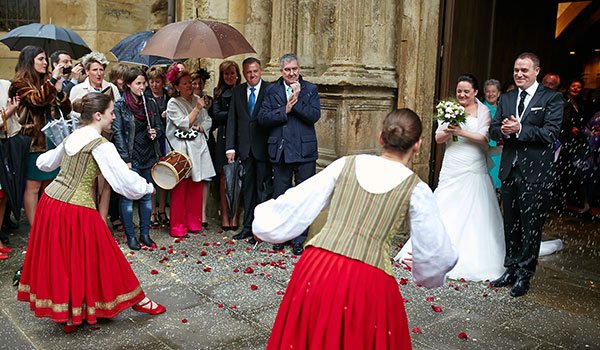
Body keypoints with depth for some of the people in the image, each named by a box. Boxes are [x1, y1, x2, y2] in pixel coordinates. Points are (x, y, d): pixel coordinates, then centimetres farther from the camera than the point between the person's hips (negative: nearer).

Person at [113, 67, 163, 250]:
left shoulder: (149, 103, 8)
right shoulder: (120, 105, -6)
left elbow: (159, 126, 16)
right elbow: (118, 133, -10)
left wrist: (155, 132, -8)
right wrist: (125, 160, -14)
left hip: (148, 157, 5)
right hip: (130, 158, -5)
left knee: (147, 196, 10)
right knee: (128, 197, 3)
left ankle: (145, 233, 21)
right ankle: (130, 236, 13)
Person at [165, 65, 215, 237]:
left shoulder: (197, 100, 12)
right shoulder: (173, 103, -3)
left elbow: (208, 121, 13)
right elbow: (184, 123, -12)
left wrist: (199, 128, -6)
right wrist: (197, 108, -14)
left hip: (197, 148, 5)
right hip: (181, 150, -5)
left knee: (196, 186, 7)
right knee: (180, 188, -3)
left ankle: (193, 222, 18)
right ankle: (177, 226, 5)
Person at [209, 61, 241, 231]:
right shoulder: (219, 92, 9)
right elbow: (216, 115, -1)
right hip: (224, 137, 0)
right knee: (224, 177, 1)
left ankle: (234, 215, 8)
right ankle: (224, 215, 9)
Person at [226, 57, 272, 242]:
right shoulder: (238, 91, 9)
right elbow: (232, 120, 7)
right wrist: (230, 147, 1)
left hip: (264, 147, -4)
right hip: (245, 147, 4)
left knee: (263, 188, 2)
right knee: (247, 187, 11)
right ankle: (248, 226, 20)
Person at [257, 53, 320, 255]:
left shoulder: (310, 89, 4)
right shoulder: (271, 91, 8)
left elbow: (315, 115, -9)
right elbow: (262, 118, -2)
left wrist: (296, 100, -15)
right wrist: (285, 110, -12)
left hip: (305, 151, -1)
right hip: (280, 151, 2)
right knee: (280, 196, 10)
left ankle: (299, 240, 14)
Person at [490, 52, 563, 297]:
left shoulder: (551, 98, -4)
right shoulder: (506, 98, 12)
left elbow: (551, 132, -14)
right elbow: (493, 129, 8)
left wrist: (519, 130, -22)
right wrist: (503, 130, -14)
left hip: (535, 173, -5)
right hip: (509, 169, 5)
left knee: (531, 226, 2)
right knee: (511, 224, 14)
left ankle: (524, 275, 14)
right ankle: (511, 269, 27)